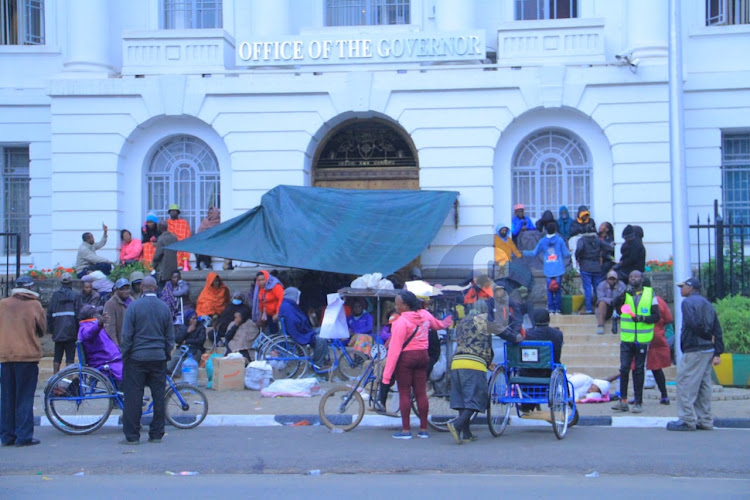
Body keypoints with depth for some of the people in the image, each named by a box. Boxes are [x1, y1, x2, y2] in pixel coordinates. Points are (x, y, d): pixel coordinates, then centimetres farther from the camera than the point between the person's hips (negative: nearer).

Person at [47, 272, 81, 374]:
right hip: (71, 331, -3)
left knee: (57, 357, 11)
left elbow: (49, 313, 9)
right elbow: (78, 314, -5)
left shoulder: (55, 295, 9)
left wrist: (50, 328, 16)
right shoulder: (76, 295, -1)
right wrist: (78, 330, 2)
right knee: (70, 357, -2)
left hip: (57, 331, 3)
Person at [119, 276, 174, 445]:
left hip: (137, 357, -3)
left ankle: (132, 436, 2)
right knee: (158, 396, 8)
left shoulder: (134, 306, -7)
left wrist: (125, 355, 4)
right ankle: (156, 434, 11)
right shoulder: (164, 307, 4)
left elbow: (127, 335, -6)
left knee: (133, 397, 1)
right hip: (159, 358, 3)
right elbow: (170, 336, 9)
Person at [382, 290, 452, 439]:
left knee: (404, 393, 0)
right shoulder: (425, 315, 4)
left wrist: (387, 374, -18)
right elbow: (437, 324, 28)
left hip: (406, 358, -6)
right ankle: (423, 429, 11)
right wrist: (445, 323, 54)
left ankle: (406, 430, 0)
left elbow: (395, 349, -19)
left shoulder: (401, 322, -17)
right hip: (423, 356, 6)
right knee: (421, 393, 9)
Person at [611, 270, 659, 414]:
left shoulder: (650, 293, 3)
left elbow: (656, 316, 0)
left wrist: (642, 318, -17)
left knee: (639, 371, 4)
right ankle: (623, 401, 4)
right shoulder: (625, 293, 6)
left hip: (643, 339, -1)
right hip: (626, 339, 1)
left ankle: (638, 402, 10)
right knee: (624, 369, -2)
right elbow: (616, 306, -11)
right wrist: (625, 293, -27)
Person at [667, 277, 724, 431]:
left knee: (685, 384, -5)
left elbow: (694, 323, -21)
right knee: (703, 386, 13)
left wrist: (708, 336, -4)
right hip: (708, 350, 9)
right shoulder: (708, 304, 18)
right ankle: (704, 421, 16)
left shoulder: (688, 302, -7)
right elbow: (718, 330, 13)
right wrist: (718, 352, 8)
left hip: (694, 351, -9)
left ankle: (687, 420, -7)